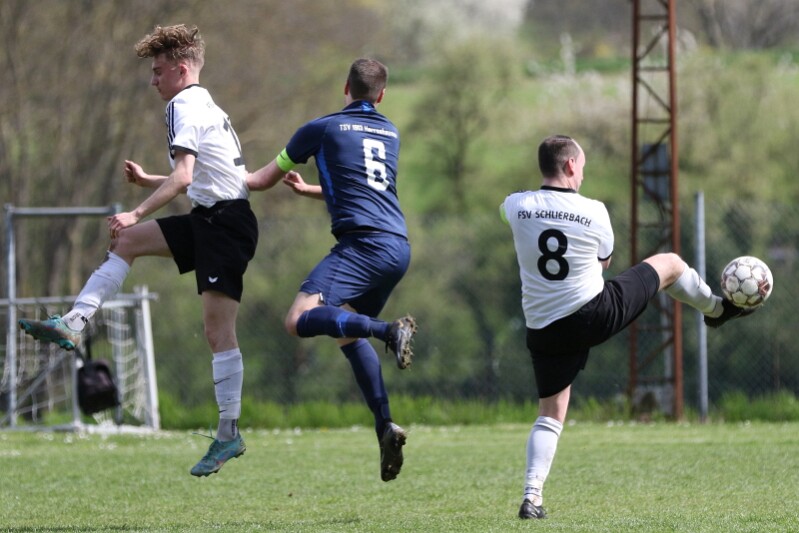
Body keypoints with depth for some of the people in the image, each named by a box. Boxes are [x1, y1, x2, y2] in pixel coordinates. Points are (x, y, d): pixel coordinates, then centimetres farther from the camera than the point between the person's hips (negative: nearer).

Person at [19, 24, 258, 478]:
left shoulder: (183, 105, -11)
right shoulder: (206, 107, 20)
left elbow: (183, 177, -22)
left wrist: (138, 213, -21)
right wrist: (146, 181, 22)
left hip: (226, 225, -11)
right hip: (209, 220, 11)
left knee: (219, 329, -11)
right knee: (127, 241, 12)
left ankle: (230, 433, -10)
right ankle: (73, 325, 5)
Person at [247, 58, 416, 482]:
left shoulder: (322, 129, 6)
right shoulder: (390, 134, 23)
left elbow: (262, 180, 15)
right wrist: (307, 190, 47)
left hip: (363, 243, -7)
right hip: (398, 246, 7)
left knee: (299, 320, -19)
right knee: (347, 333, 20)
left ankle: (390, 331, -35)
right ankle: (385, 427, 5)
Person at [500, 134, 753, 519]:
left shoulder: (516, 207, -8)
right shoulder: (594, 212, -12)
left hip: (545, 330, 2)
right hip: (599, 314, -2)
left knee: (550, 413, 13)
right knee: (669, 264, 21)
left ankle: (532, 496, -3)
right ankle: (716, 309, 49)